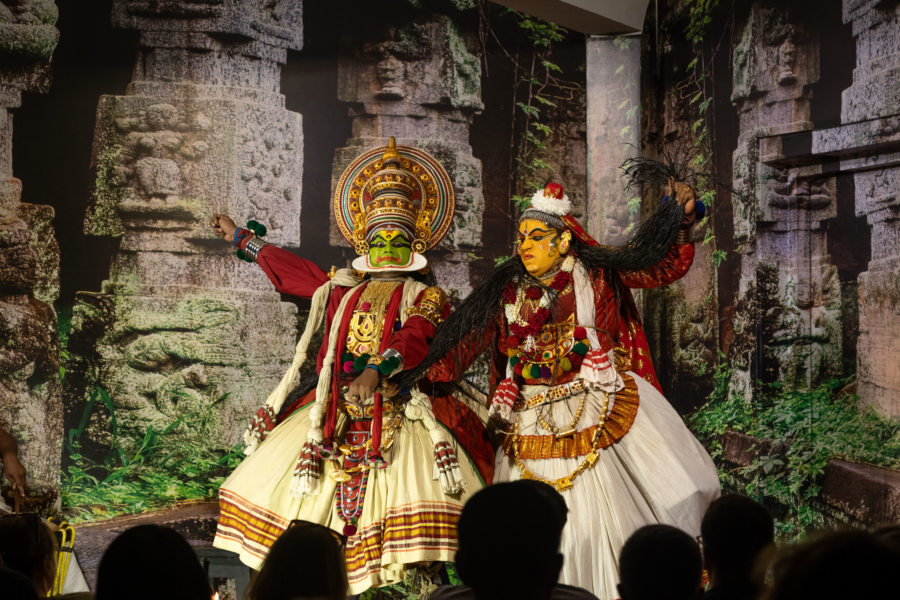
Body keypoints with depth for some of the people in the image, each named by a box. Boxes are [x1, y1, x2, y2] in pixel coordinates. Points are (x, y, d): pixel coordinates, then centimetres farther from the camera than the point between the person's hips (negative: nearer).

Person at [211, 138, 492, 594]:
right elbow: (286, 267, 36)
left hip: (397, 411, -4)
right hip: (333, 410, 4)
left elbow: (413, 339, -12)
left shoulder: (425, 296, 8)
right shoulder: (339, 289, 23)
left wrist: (377, 371, -32)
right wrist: (241, 238, 48)